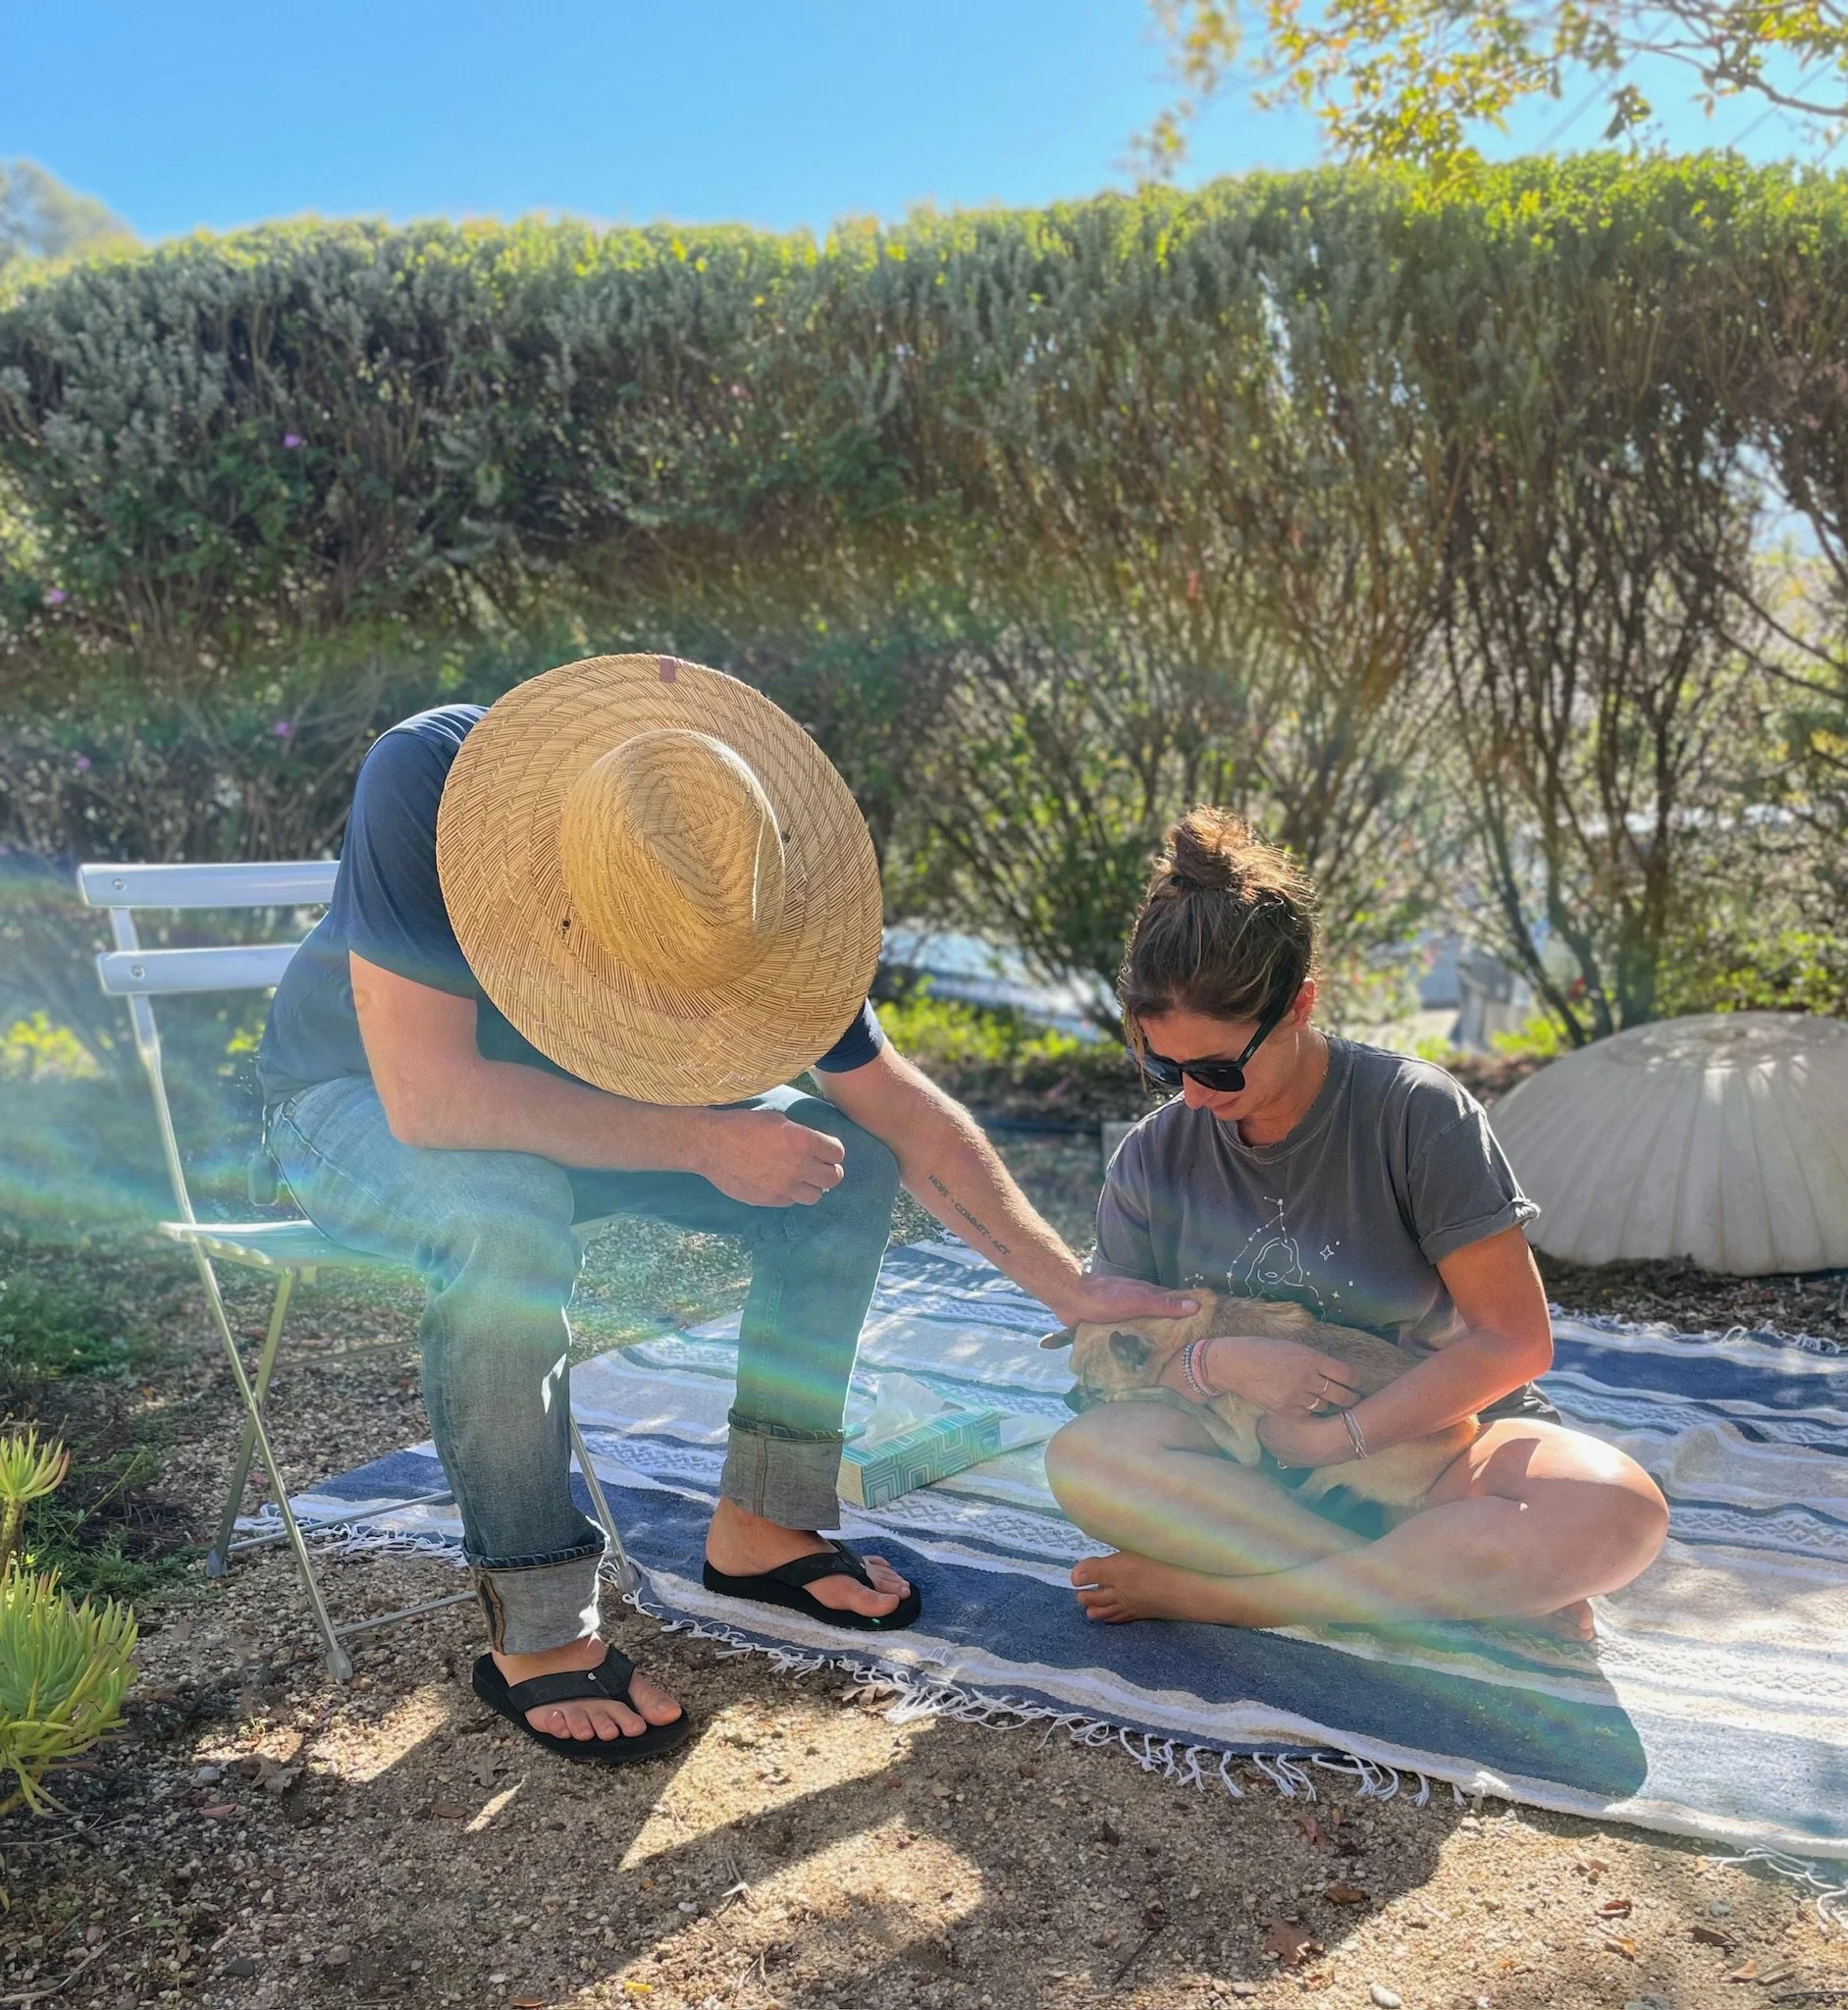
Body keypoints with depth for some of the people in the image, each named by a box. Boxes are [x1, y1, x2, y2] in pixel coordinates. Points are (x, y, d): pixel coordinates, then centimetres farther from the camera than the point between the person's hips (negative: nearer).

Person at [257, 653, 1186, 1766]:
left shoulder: (744, 890, -23)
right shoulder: (425, 781, -37)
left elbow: (907, 1113, -13)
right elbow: (427, 1094, -40)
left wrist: (1071, 1286, -11)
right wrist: (703, 1142, -35)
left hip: (567, 1098, 4)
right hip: (359, 1103, -4)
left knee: (847, 1160, -12)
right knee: (510, 1213, -37)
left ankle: (763, 1525, 1)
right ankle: (535, 1634, -20)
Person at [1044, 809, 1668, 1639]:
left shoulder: (1415, 1112, -12)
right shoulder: (1155, 1158, -2)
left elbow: (1511, 1338, -12)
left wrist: (1340, 1435, -18)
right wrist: (1217, 1364, -20)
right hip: (1255, 1467, 2)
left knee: (1614, 1510, -34)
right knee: (1084, 1456, -28)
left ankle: (1217, 1592, -26)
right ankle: (1464, 1582, -25)